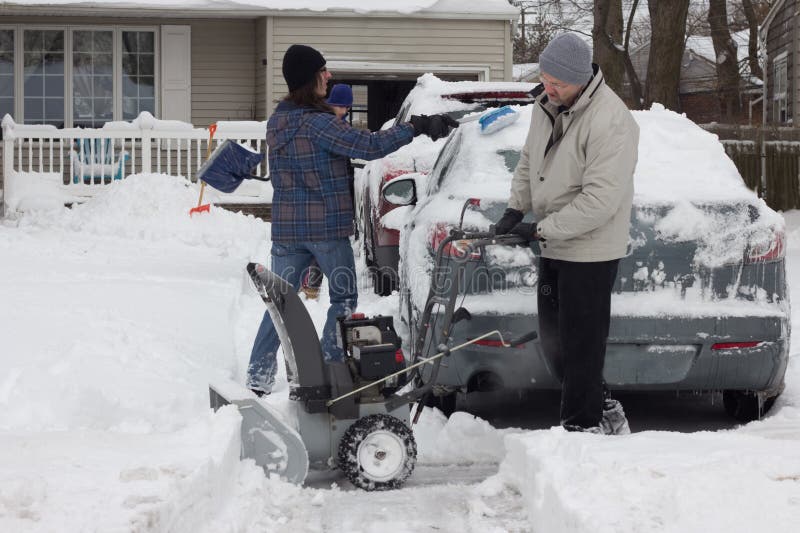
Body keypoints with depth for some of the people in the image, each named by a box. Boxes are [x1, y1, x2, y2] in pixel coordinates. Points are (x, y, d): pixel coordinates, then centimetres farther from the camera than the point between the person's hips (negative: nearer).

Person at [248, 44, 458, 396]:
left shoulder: (276, 123, 7)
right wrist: (415, 128, -12)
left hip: (286, 228, 6)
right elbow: (369, 146, -19)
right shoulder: (317, 123, -17)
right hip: (327, 227, -6)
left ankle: (258, 378, 5)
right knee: (343, 299, 10)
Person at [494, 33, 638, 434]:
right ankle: (605, 413, 29)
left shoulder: (610, 122, -24)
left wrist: (542, 230, -21)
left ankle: (583, 424, 9)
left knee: (580, 341, -4)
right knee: (553, 337, 15)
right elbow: (530, 160, 18)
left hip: (590, 250, -9)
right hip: (554, 246, 9)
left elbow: (600, 201, -26)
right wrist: (516, 208, 3)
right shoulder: (546, 104, 3)